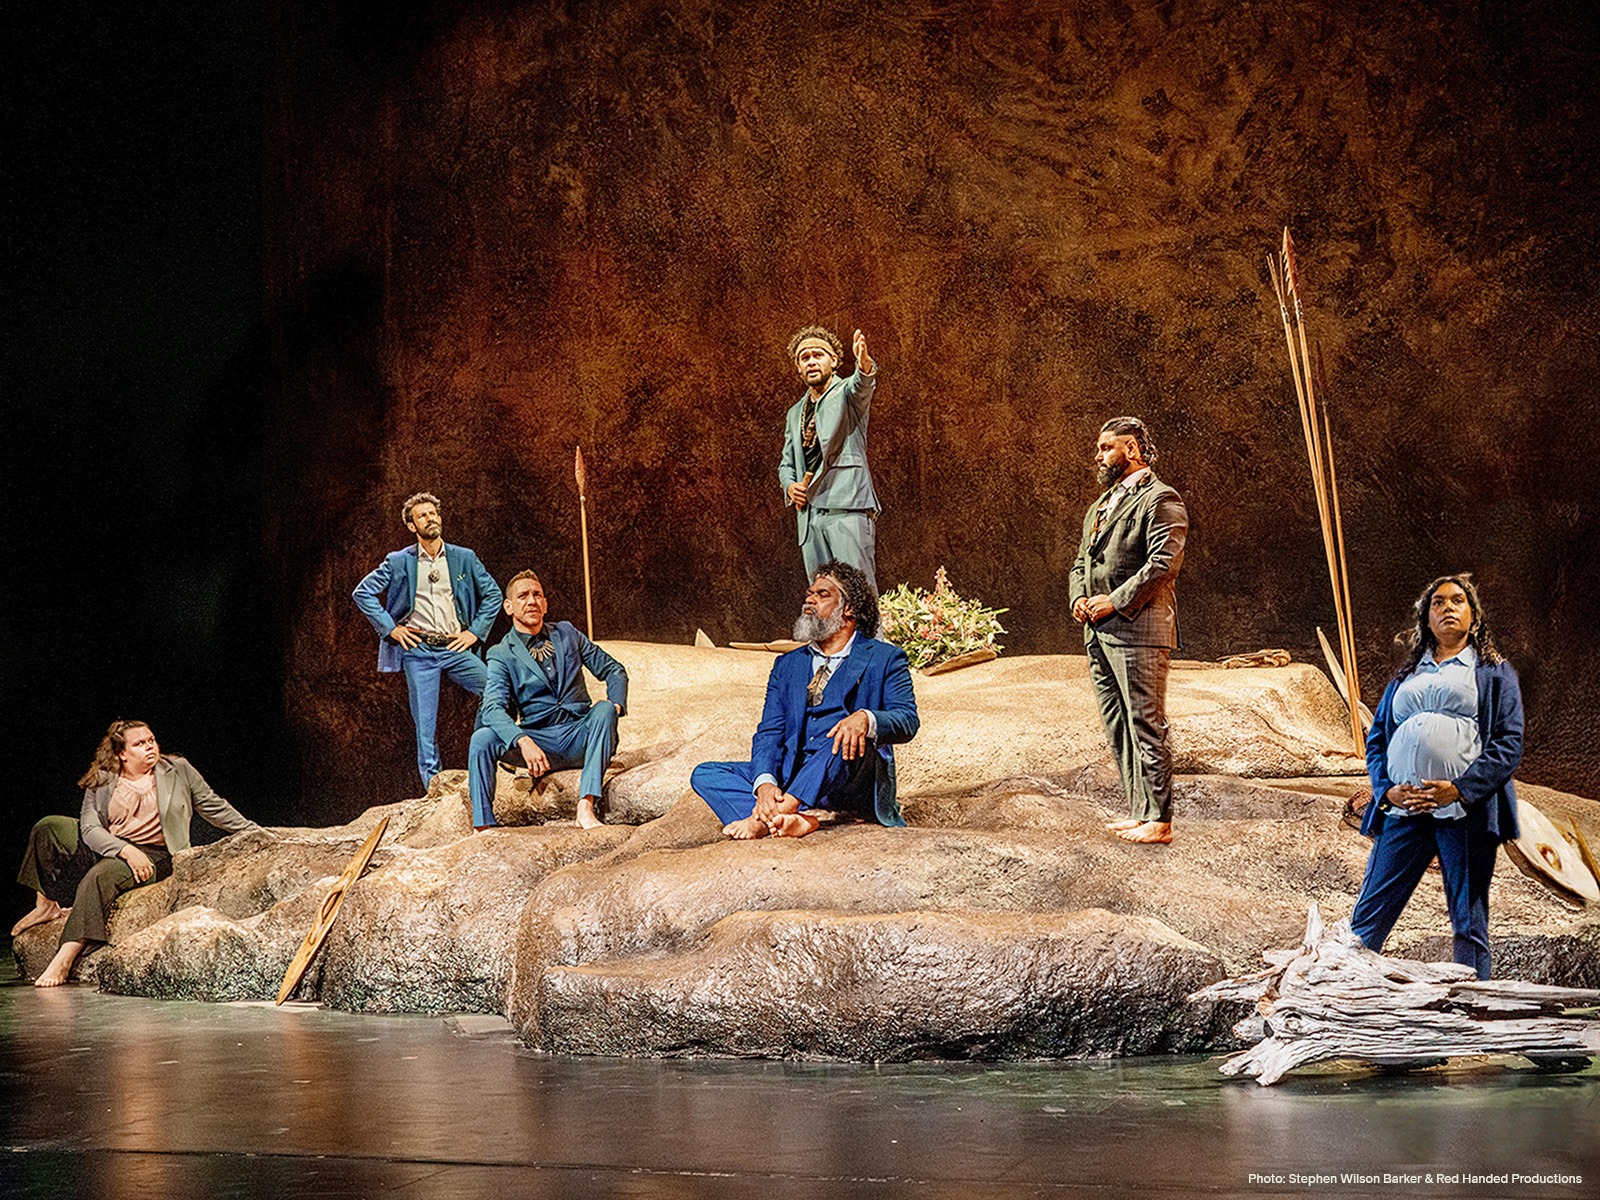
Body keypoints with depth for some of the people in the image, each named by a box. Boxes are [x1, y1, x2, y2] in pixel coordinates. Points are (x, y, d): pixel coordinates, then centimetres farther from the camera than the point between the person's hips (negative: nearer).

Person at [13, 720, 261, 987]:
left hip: (154, 855, -4)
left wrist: (254, 832, 8)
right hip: (107, 847, 4)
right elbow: (89, 828, -9)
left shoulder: (178, 770, 5)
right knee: (48, 827, -12)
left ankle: (65, 958, -39)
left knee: (100, 875, -34)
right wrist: (126, 850, -25)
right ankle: (46, 905, -1)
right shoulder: (101, 782, 3)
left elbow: (215, 807, 12)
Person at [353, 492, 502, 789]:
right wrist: (390, 628, 0)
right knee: (425, 722, -2)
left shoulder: (464, 558, 8)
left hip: (456, 648, 1)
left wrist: (475, 632, 4)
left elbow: (493, 594, 14)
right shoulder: (398, 562, 5)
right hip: (418, 651, -1)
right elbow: (363, 593, 8)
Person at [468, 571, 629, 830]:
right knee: (482, 739, -25)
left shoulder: (566, 634, 12)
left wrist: (615, 705, -8)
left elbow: (613, 670, 15)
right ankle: (483, 828, -25)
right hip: (539, 739, -1)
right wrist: (523, 741, -34)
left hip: (580, 736, 1)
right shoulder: (501, 655, 2)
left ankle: (587, 807, -40)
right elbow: (493, 708, -14)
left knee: (604, 710, -30)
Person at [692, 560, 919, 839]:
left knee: (846, 738, -36)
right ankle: (797, 819, -34)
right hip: (791, 779, 5)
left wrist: (866, 719, -30)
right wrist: (765, 783, -13)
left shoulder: (885, 658, 9)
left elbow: (907, 721, -5)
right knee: (705, 775, -12)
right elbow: (769, 732, 9)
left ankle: (766, 818, -40)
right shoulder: (787, 665, 21)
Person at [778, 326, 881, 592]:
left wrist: (864, 364, -44)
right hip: (809, 514, 6)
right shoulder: (796, 414, 24)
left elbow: (862, 385, -20)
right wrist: (790, 486, 6)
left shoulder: (846, 393, 5)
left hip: (847, 508, -6)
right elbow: (787, 463, 30)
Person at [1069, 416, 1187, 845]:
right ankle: (1138, 812, 16)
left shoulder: (1160, 500, -6)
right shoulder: (1101, 505, 22)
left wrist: (1116, 601, -16)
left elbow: (1163, 563, -17)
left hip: (1139, 631, -9)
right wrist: (1078, 598, 6)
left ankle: (1158, 821, -6)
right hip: (1098, 632, 9)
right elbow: (1082, 562, 26)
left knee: (1146, 726, -8)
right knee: (1117, 729, 10)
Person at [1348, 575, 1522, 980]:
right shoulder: (1406, 677, 23)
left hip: (1465, 810, -3)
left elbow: (1509, 744, 1)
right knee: (1367, 920, -2)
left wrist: (1459, 789, -13)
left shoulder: (1494, 673, 12)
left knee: (1469, 924, -2)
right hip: (1404, 810, 3)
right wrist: (1388, 790, -3)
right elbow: (1376, 738, 17)